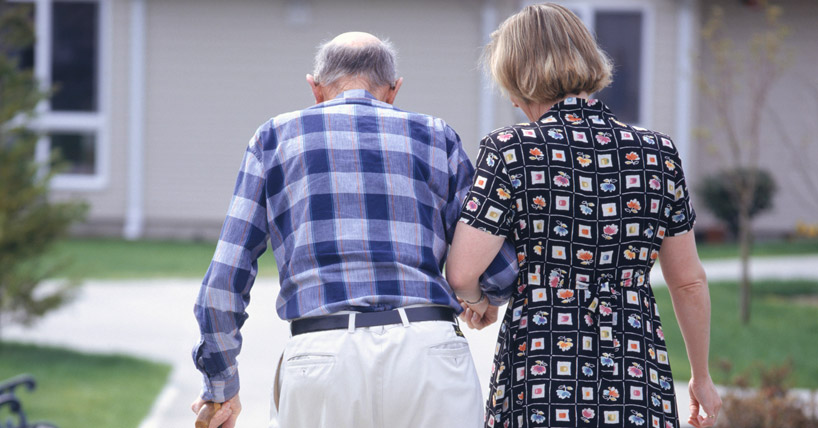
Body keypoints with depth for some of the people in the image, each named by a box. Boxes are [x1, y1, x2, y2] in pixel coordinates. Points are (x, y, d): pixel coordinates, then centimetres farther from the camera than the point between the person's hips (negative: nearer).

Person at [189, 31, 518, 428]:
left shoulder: (275, 138, 18)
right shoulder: (434, 137, 18)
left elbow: (224, 280, 13)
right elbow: (499, 267, 11)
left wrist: (221, 387, 24)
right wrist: (481, 296, 34)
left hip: (321, 356, 0)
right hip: (429, 355, 0)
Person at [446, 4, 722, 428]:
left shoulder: (511, 150, -5)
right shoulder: (658, 153, 6)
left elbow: (460, 273, -10)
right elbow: (689, 282, 13)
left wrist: (480, 302, 13)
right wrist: (701, 378, 26)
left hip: (538, 387, -3)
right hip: (639, 389, 3)